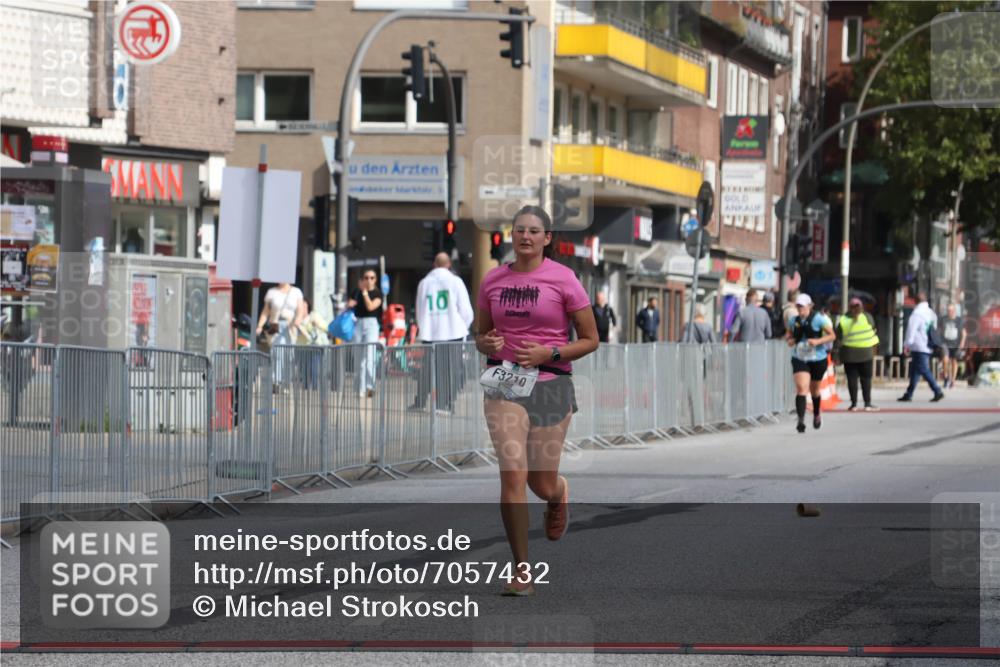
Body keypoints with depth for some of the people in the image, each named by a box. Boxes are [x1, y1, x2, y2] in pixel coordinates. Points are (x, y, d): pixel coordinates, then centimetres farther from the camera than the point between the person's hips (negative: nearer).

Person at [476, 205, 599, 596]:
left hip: (550, 384, -1)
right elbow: (480, 336, 18)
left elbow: (590, 340, 0)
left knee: (541, 484, 5)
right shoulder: (493, 280, 6)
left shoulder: (563, 279, -4)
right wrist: (486, 345, -5)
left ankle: (560, 494, 46)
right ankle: (522, 572, -9)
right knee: (512, 473, -14)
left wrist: (549, 353, -15)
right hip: (504, 383, 1)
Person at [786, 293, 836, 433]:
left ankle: (816, 414, 44)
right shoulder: (794, 321, 3)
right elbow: (789, 335, 21)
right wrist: (790, 340, -4)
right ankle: (801, 420, -25)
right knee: (801, 388, -17)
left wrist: (818, 341, -23)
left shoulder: (818, 319, -9)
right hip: (799, 359, 2)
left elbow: (832, 336, -7)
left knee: (814, 389, 16)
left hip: (817, 359, -2)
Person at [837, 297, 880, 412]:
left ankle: (854, 404, 2)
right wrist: (874, 351, 10)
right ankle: (867, 404, 2)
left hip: (849, 354, 1)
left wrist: (839, 356, 9)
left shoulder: (843, 321, 1)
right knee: (866, 378, 4)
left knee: (852, 378, 3)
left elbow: (838, 339, 2)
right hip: (865, 353, -1)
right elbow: (873, 335, 1)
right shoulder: (867, 317, -2)